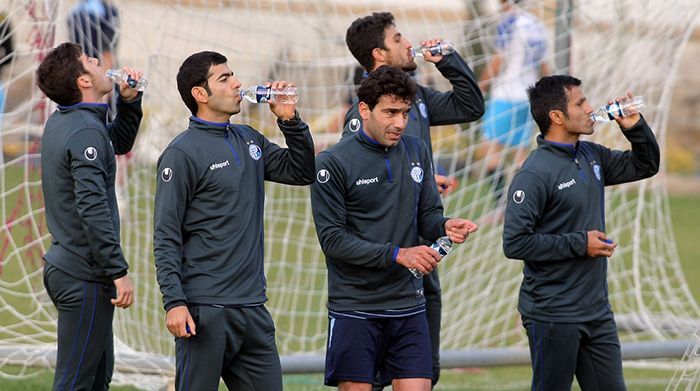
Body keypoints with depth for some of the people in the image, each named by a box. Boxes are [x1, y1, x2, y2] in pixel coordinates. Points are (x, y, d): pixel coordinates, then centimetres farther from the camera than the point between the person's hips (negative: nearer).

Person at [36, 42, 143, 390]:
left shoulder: (62, 122, 11)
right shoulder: (86, 131, -19)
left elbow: (120, 142, 30)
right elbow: (93, 209, -26)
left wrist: (129, 99, 13)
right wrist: (119, 271, -24)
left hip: (64, 266, 10)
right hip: (85, 276, -10)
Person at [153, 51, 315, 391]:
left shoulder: (249, 141, 14)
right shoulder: (182, 153, -8)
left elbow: (302, 172, 22)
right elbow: (166, 237, -10)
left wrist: (290, 120, 7)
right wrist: (174, 302, -18)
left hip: (252, 308, 7)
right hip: (204, 310, -7)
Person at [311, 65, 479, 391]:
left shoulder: (417, 153, 9)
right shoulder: (333, 163, -7)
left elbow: (427, 216, 13)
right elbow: (332, 239, -12)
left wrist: (445, 227, -12)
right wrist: (397, 255, -20)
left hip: (408, 305, 4)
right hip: (354, 311, -4)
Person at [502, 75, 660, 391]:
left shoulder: (592, 157, 9)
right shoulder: (535, 174, -16)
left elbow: (645, 166, 24)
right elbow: (514, 243, -21)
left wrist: (635, 127, 5)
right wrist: (579, 244, -18)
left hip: (597, 313, 8)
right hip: (552, 315, -8)